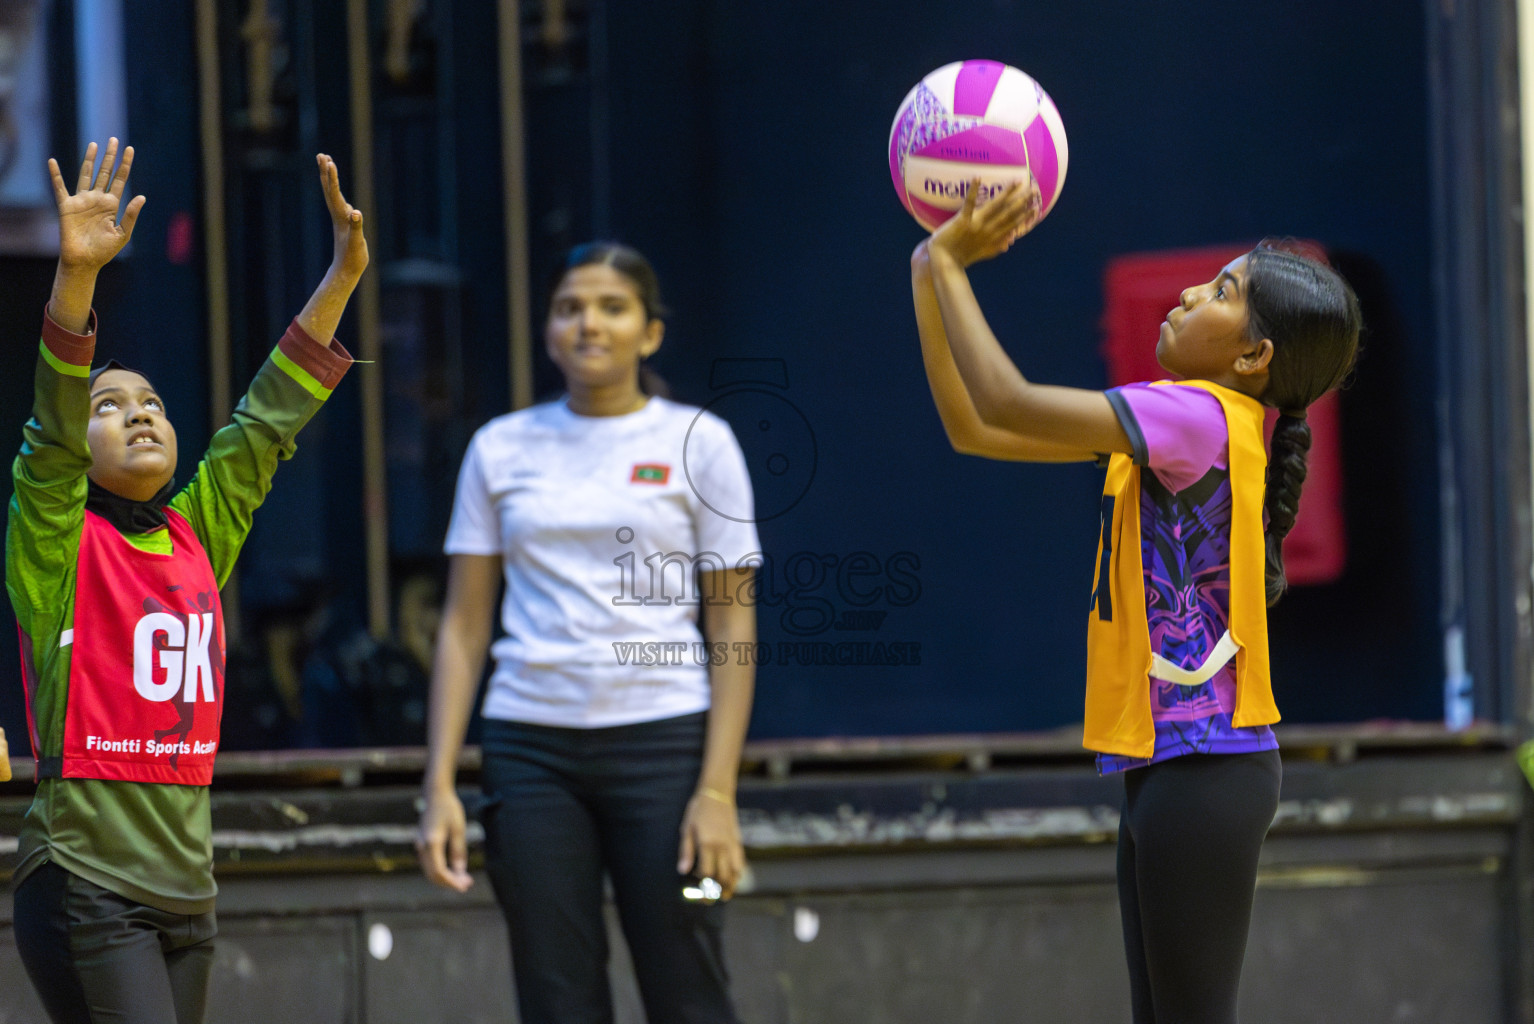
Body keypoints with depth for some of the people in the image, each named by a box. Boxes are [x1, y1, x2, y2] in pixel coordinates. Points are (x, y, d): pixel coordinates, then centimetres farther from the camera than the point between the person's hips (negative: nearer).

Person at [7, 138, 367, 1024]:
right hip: (84, 880, -6)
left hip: (186, 884, 6)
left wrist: (341, 279, 3)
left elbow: (266, 425, 9)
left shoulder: (198, 536, 12)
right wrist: (75, 277, -31)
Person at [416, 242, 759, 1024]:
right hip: (532, 747, 2)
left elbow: (732, 628, 0)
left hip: (663, 737, -2)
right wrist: (440, 786, 2)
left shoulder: (696, 443, 2)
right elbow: (463, 624, 10)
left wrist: (717, 792, -9)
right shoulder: (502, 448, 9)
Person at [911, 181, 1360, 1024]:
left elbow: (1007, 403, -20)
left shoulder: (1205, 417, -14)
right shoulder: (1166, 427, 14)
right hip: (1170, 764, 10)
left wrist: (947, 263, -9)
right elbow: (974, 427, 15)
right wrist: (932, 273, 9)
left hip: (1203, 765, -10)